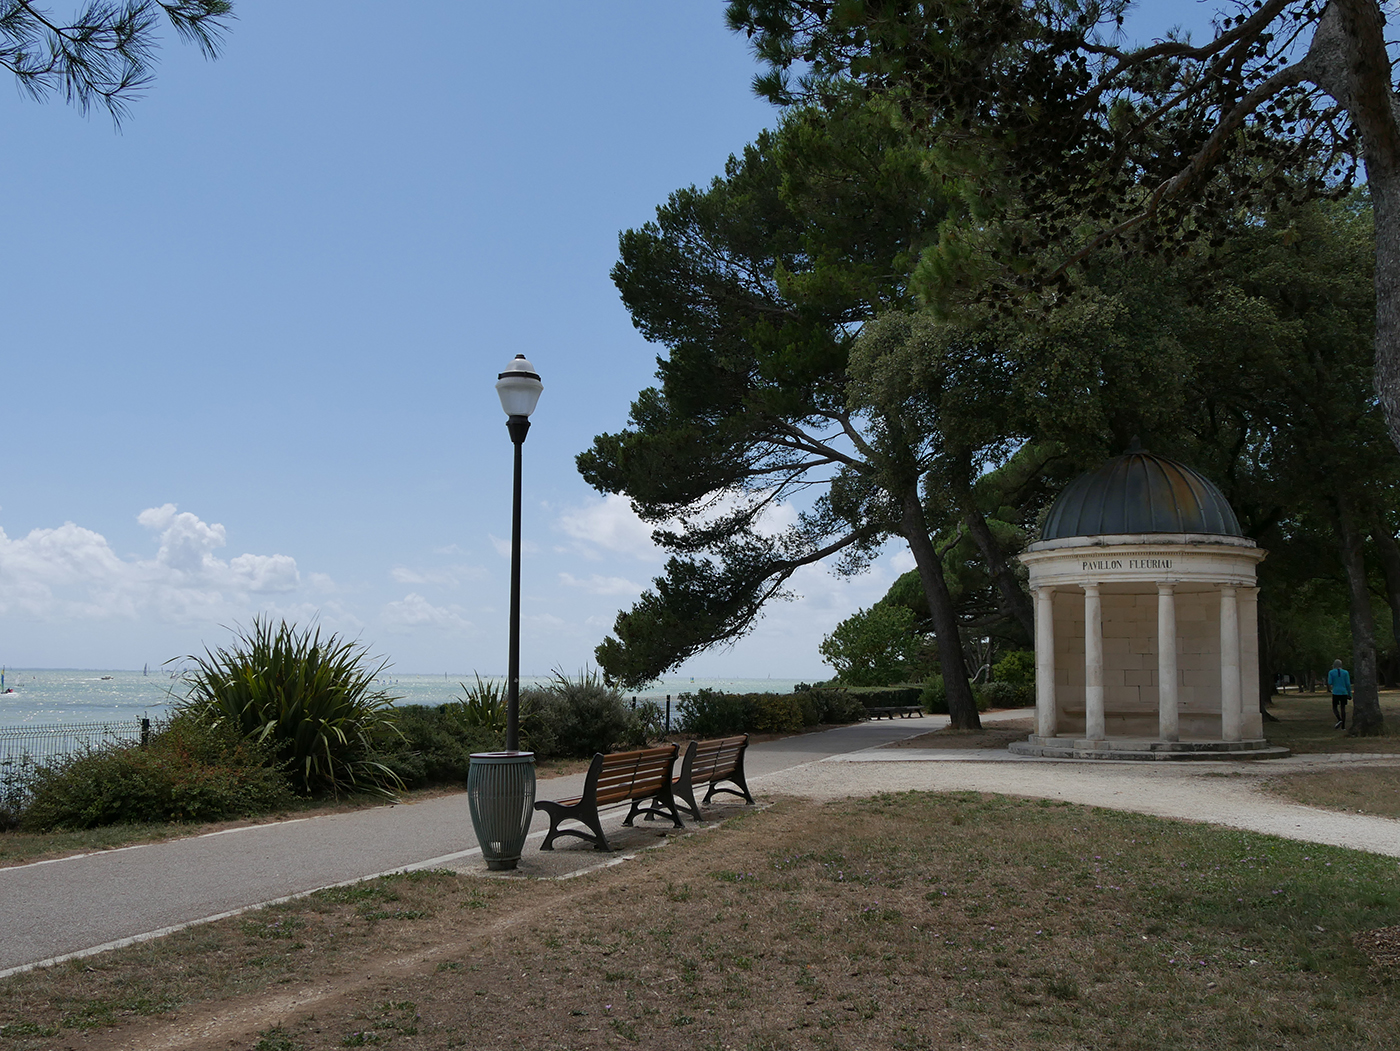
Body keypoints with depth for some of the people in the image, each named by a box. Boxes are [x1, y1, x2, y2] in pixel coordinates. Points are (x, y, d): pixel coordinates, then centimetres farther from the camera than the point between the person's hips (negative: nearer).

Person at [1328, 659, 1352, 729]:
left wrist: (1330, 687, 16)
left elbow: (1329, 683, -8)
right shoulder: (1345, 672, 2)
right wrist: (1350, 694, 3)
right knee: (1343, 708, 7)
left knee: (1334, 708, 10)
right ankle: (1343, 726, 3)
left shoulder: (1331, 672, -2)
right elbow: (1348, 684, -2)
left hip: (1335, 693, -2)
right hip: (1344, 693, 2)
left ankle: (1339, 720, -15)